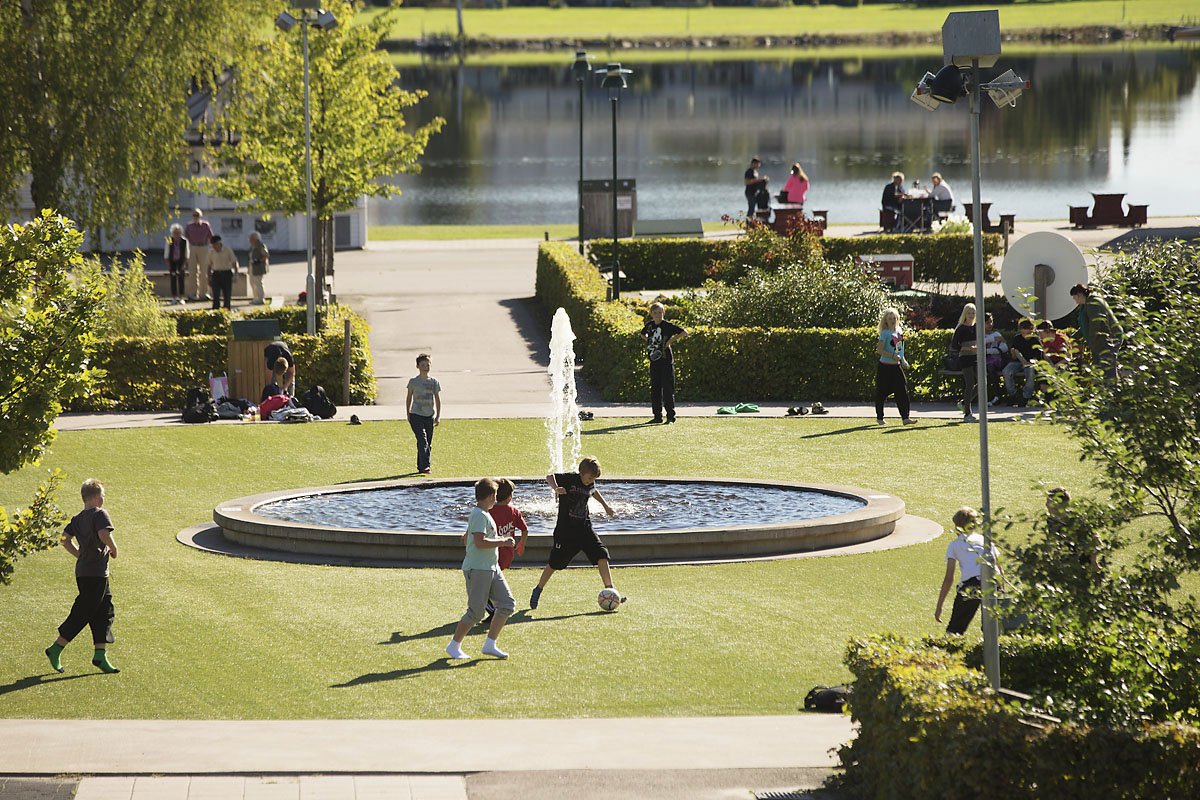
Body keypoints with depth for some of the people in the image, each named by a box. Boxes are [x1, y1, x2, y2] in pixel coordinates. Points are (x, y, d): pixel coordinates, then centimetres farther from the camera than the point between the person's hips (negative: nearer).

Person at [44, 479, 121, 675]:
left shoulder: (77, 518, 12)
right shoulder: (100, 514, -11)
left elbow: (66, 539, 10)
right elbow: (104, 534, -27)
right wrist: (113, 549, -9)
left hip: (83, 569, 9)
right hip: (96, 572, -9)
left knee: (105, 612, 11)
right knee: (81, 614, -4)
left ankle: (101, 655, 8)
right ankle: (56, 649, -2)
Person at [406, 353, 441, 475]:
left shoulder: (434, 382, 6)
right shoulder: (413, 381, 0)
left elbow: (438, 400, 8)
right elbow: (408, 398, 8)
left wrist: (438, 416, 2)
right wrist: (408, 415, 7)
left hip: (429, 416, 4)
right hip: (416, 415, -3)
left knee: (428, 443, 7)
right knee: (422, 441, -17)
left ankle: (421, 466, 19)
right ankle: (425, 466, -23)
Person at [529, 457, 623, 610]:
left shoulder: (590, 484, 6)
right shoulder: (569, 479, -13)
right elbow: (550, 477, -22)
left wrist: (605, 505, 30)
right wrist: (555, 488, -41)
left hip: (584, 527, 5)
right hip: (566, 528, -5)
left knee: (601, 555, -10)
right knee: (555, 562, 2)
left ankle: (610, 590, -8)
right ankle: (538, 590, 22)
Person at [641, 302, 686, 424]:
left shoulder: (668, 326, -7)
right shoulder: (649, 325, 9)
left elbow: (684, 333, -9)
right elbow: (643, 334, 29)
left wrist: (671, 340, -12)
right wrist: (648, 340, 10)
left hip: (666, 361, -6)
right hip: (654, 361, 6)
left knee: (668, 389, -6)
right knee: (655, 389, 8)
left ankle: (671, 416, -3)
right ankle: (657, 416, 14)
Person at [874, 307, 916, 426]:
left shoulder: (899, 331, 9)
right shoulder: (885, 333, -11)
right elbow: (879, 350, -17)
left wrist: (903, 360, 17)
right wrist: (893, 356, -24)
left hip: (896, 366, 6)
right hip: (885, 366, -6)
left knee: (902, 391, -4)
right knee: (881, 393, 4)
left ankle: (905, 418, -7)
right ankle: (879, 418, 16)